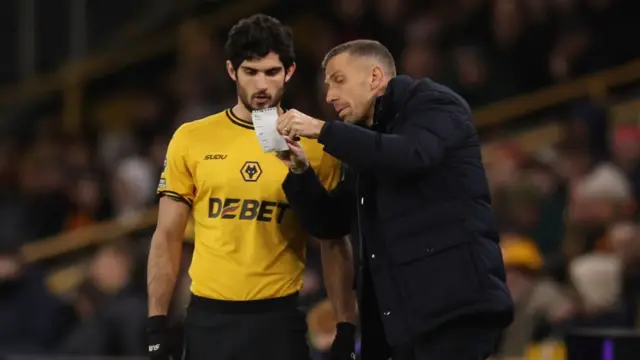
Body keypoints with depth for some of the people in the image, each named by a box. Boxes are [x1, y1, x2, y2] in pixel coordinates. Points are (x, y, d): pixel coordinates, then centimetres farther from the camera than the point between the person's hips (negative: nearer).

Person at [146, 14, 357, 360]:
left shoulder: (313, 145, 1)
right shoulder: (191, 140, 3)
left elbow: (334, 244, 5)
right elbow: (167, 238, 7)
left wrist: (346, 331, -2)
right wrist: (157, 327, 0)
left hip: (278, 319, -1)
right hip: (207, 319, 1)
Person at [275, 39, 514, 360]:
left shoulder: (432, 103, 1)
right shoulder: (369, 144, 24)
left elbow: (412, 155, -21)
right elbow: (329, 223, 22)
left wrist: (321, 130, -17)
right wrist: (299, 170, 4)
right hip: (406, 316, 9)